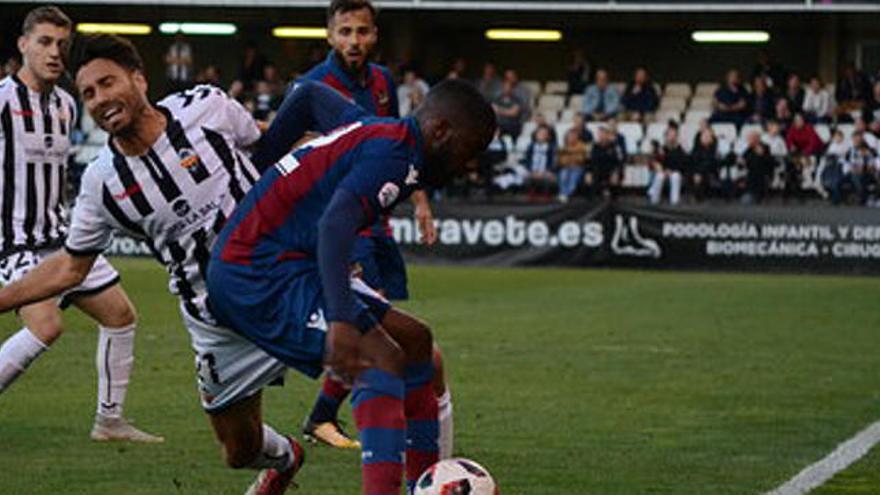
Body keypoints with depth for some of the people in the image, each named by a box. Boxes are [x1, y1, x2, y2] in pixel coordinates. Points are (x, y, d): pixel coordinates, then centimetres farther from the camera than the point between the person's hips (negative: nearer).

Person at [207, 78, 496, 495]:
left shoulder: (379, 135, 16)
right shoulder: (394, 153, -16)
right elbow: (335, 225, -31)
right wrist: (341, 323, -41)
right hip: (259, 272, -11)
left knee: (413, 339, 13)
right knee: (382, 358, -24)